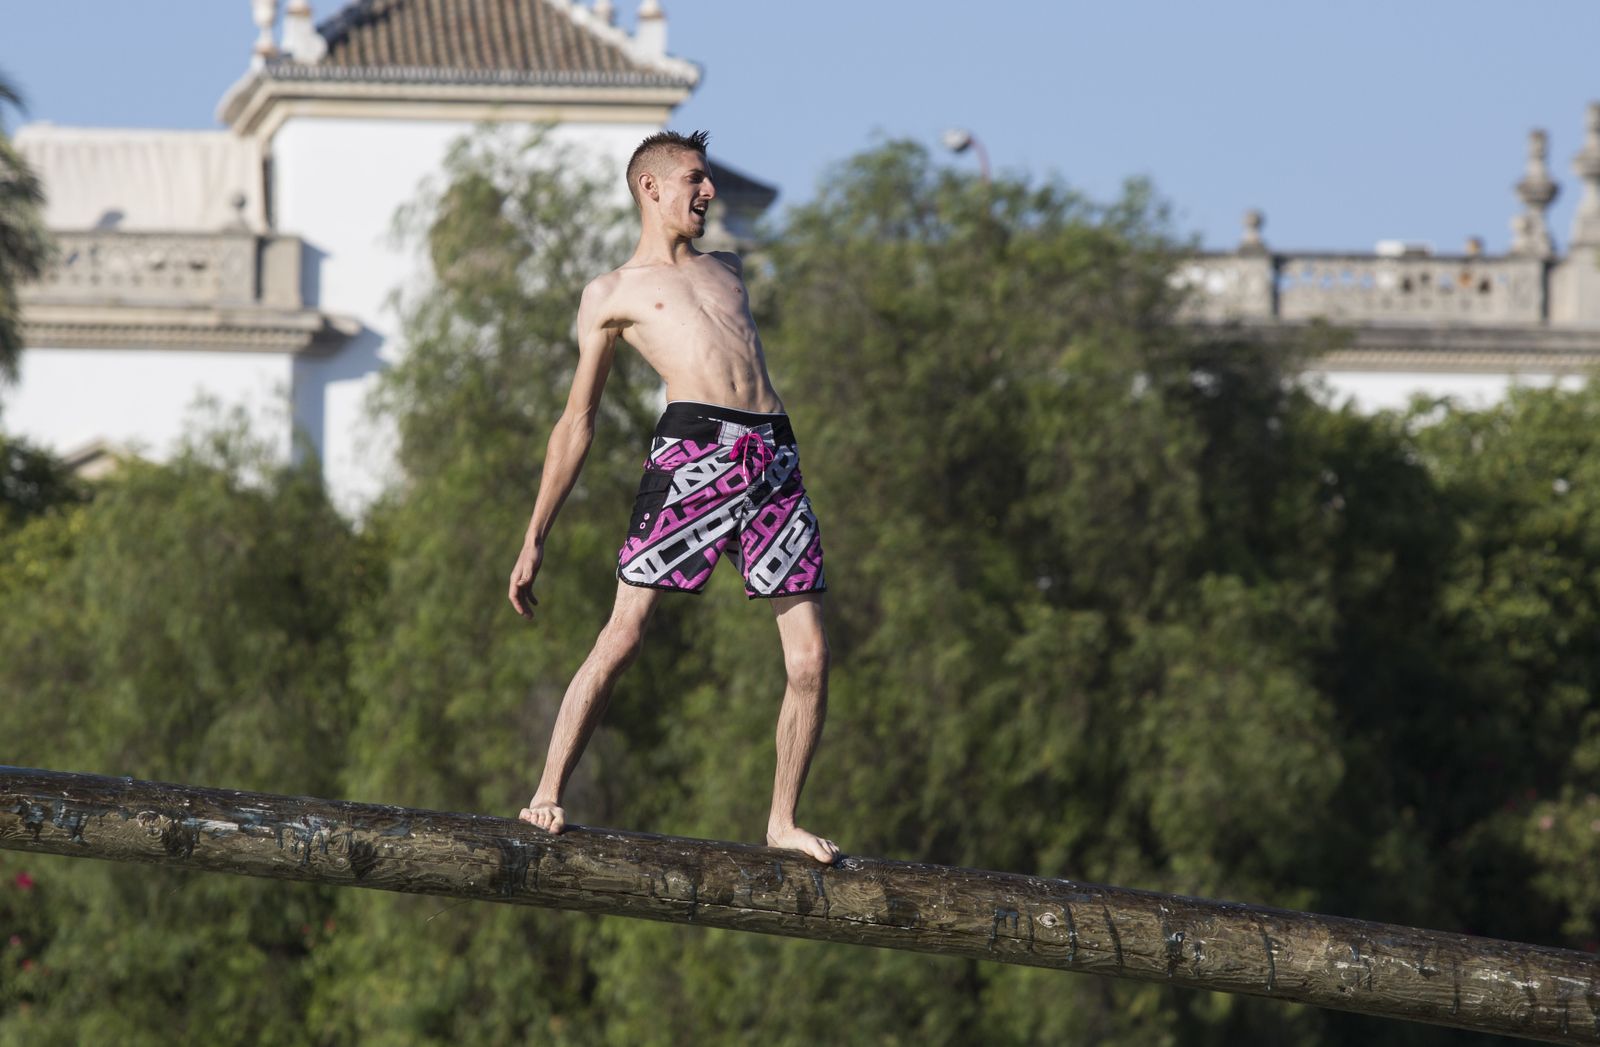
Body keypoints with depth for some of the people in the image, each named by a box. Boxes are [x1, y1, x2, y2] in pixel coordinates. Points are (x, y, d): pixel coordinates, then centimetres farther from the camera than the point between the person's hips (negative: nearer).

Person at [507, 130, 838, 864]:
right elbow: (576, 425, 15)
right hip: (694, 447, -5)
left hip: (775, 458, 5)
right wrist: (534, 539, 11)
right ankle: (548, 795, -9)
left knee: (810, 659, -2)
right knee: (624, 634, -13)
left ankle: (782, 821, 8)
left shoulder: (726, 270, 29)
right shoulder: (612, 294, 15)